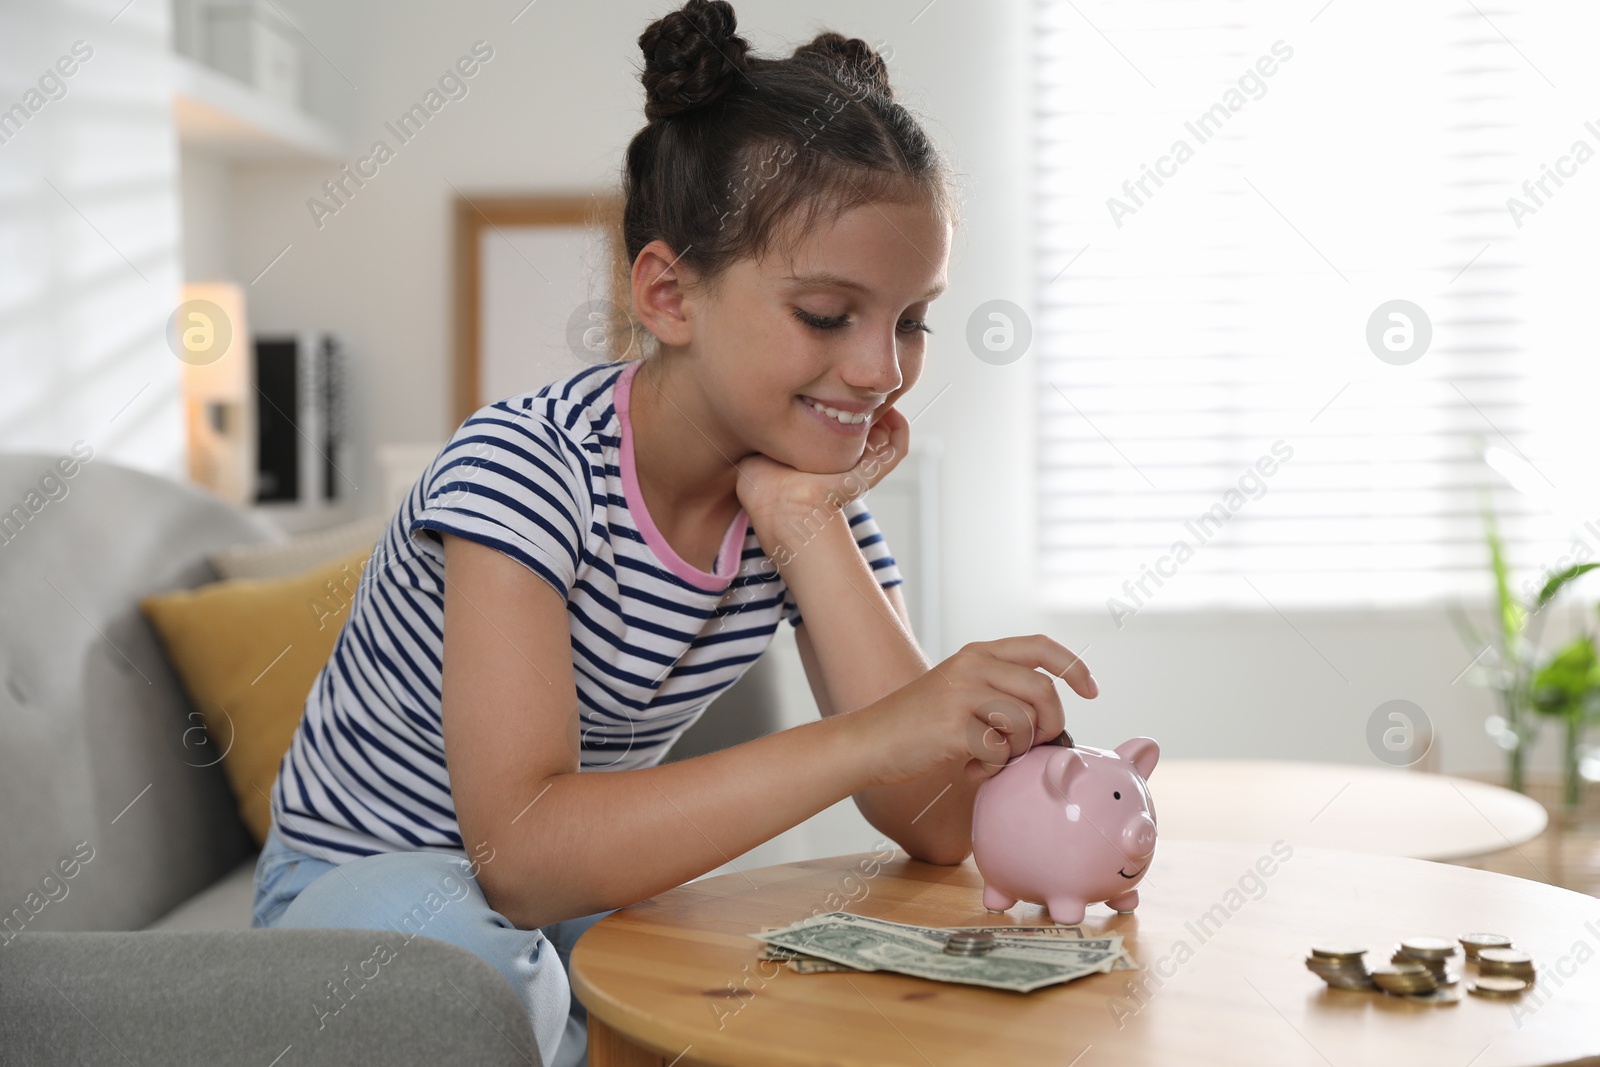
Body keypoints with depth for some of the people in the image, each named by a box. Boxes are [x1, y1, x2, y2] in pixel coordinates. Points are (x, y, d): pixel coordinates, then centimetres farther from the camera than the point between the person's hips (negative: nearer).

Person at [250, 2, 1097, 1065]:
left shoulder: (816, 501, -8)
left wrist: (807, 529, -23)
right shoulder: (526, 466, -24)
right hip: (364, 889, -3)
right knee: (450, 937, -38)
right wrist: (869, 737, -44)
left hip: (588, 903, 4)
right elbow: (520, 852, -36)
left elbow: (939, 827, -17)